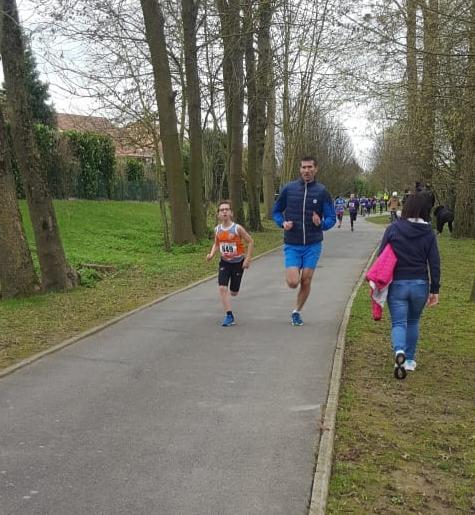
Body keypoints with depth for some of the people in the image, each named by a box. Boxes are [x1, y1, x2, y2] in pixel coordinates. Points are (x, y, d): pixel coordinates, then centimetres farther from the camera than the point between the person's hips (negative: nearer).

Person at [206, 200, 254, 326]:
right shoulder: (217, 229, -5)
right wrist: (212, 254, -7)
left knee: (233, 292, 9)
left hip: (238, 262, -2)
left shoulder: (237, 228, -17)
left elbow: (250, 242, -9)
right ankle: (229, 316, -8)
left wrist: (247, 259, -12)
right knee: (222, 288, -16)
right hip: (224, 262, 2)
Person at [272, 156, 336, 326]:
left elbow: (331, 218, 1)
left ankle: (297, 311, 26)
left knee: (306, 282, 4)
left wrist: (321, 224, -21)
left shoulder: (322, 191, -2)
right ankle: (292, 271, 28)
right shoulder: (289, 189, 0)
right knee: (293, 282, -9)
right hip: (292, 245, 0)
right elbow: (276, 211, 11)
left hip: (313, 245, 0)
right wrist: (282, 223, -8)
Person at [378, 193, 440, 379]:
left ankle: (399, 352, -25)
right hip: (420, 285, 2)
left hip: (397, 284, -2)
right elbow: (434, 263, -3)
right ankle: (410, 360, 24)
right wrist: (435, 290, 4)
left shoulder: (393, 229, -6)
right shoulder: (428, 233, -3)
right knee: (413, 322, 19)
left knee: (398, 322, 2)